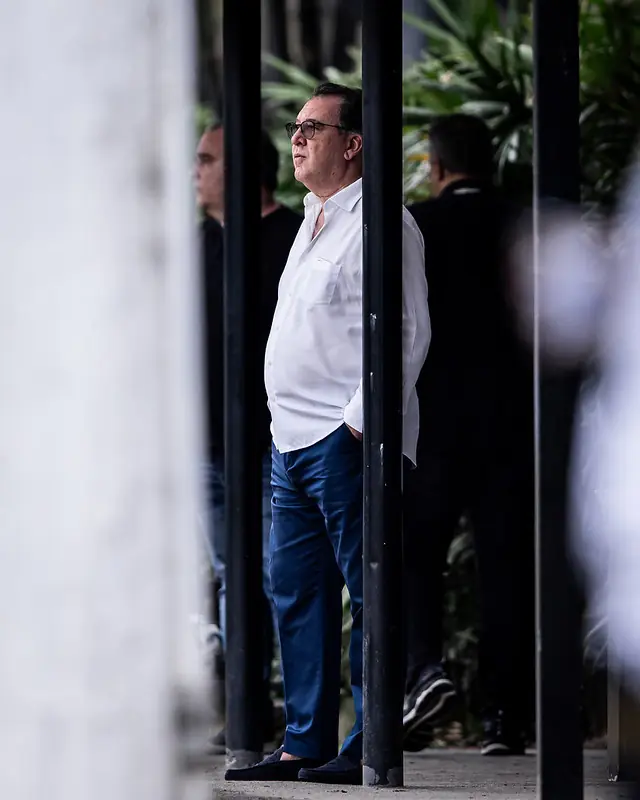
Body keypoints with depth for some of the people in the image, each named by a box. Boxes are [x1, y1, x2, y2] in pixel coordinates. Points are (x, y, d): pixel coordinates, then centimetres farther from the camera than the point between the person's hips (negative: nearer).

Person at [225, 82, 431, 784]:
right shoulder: (315, 223, 21)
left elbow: (408, 333, -15)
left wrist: (359, 424, -18)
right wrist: (289, 421, 18)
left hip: (344, 442, -10)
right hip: (292, 440, 10)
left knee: (367, 595, -6)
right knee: (297, 595, 10)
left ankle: (369, 748, -4)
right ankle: (305, 745, 14)